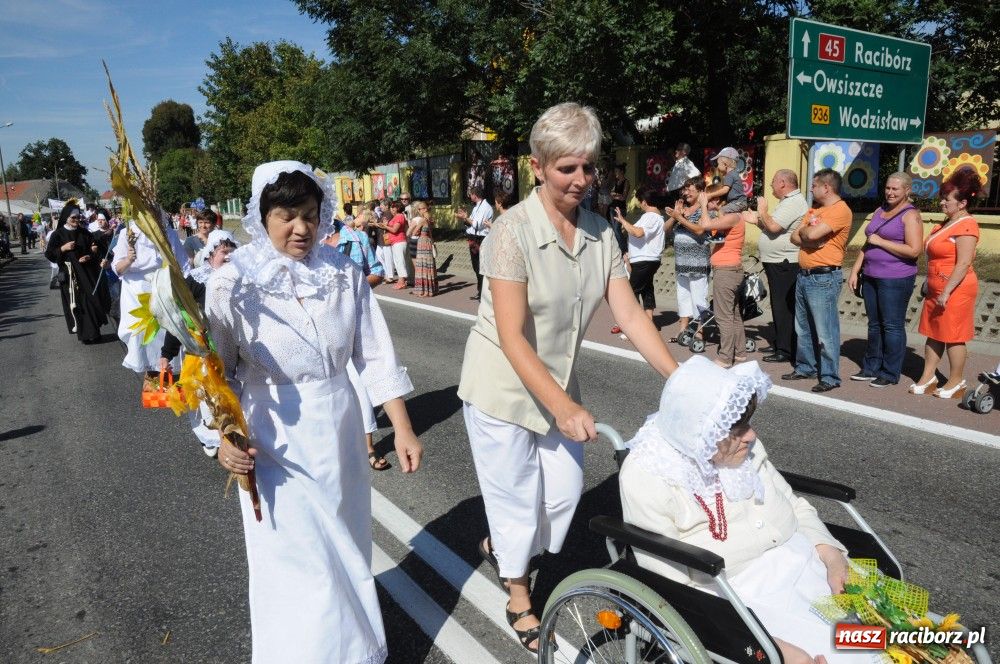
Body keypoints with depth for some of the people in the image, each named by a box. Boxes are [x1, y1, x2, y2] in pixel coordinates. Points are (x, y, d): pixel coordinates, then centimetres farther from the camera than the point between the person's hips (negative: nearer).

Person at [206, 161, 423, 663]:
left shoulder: (344, 274, -4)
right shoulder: (234, 283, -11)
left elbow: (376, 356, -3)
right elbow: (216, 370, -5)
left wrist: (402, 429, -4)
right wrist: (224, 437, -19)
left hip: (339, 432, 4)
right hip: (273, 440, -3)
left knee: (347, 549, 20)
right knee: (295, 561, 6)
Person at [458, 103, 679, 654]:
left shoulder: (600, 231, -4)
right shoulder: (513, 230, -21)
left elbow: (629, 314, -7)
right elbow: (512, 337, -25)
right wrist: (563, 407, -32)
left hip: (556, 384, 6)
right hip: (502, 387, -5)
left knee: (564, 489, 12)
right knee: (517, 495, 7)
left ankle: (499, 546, 43)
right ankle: (519, 599, 34)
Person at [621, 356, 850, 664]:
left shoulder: (740, 444, 1)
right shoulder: (646, 476, -19)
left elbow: (794, 504, 12)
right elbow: (676, 586, -20)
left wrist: (833, 557, -6)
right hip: (739, 600, -6)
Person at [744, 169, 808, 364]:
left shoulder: (793, 203, -16)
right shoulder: (789, 201, 19)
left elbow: (773, 226, -25)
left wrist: (762, 211, -9)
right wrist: (756, 220, 15)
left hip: (785, 264, -11)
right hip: (778, 263, 11)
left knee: (784, 308, -7)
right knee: (779, 306, 17)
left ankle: (786, 351, -2)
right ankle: (780, 344, 26)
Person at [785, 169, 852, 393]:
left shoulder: (840, 210, -12)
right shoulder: (814, 209, 17)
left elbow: (812, 233, -23)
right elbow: (795, 236, 10)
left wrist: (804, 231, -1)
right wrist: (808, 240, -10)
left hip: (824, 278, -9)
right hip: (803, 275, 9)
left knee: (825, 332, -5)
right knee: (803, 328, 16)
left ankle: (830, 377, 2)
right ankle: (805, 367, 27)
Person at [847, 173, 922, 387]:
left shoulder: (910, 215, -7)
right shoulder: (880, 211, 15)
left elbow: (914, 250, -17)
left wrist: (881, 241, -13)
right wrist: (855, 271, 13)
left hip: (895, 280, -7)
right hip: (871, 277, 7)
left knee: (892, 326, -1)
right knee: (874, 324, 13)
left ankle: (890, 374, 7)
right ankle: (871, 368, 21)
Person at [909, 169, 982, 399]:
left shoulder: (965, 225, -15)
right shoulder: (947, 223, 14)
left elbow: (963, 264, -21)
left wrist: (946, 292, -22)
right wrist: (929, 284, 20)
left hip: (955, 289, -9)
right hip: (937, 289, 9)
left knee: (953, 336, 0)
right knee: (934, 333, 11)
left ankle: (957, 382, 11)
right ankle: (928, 377, 17)